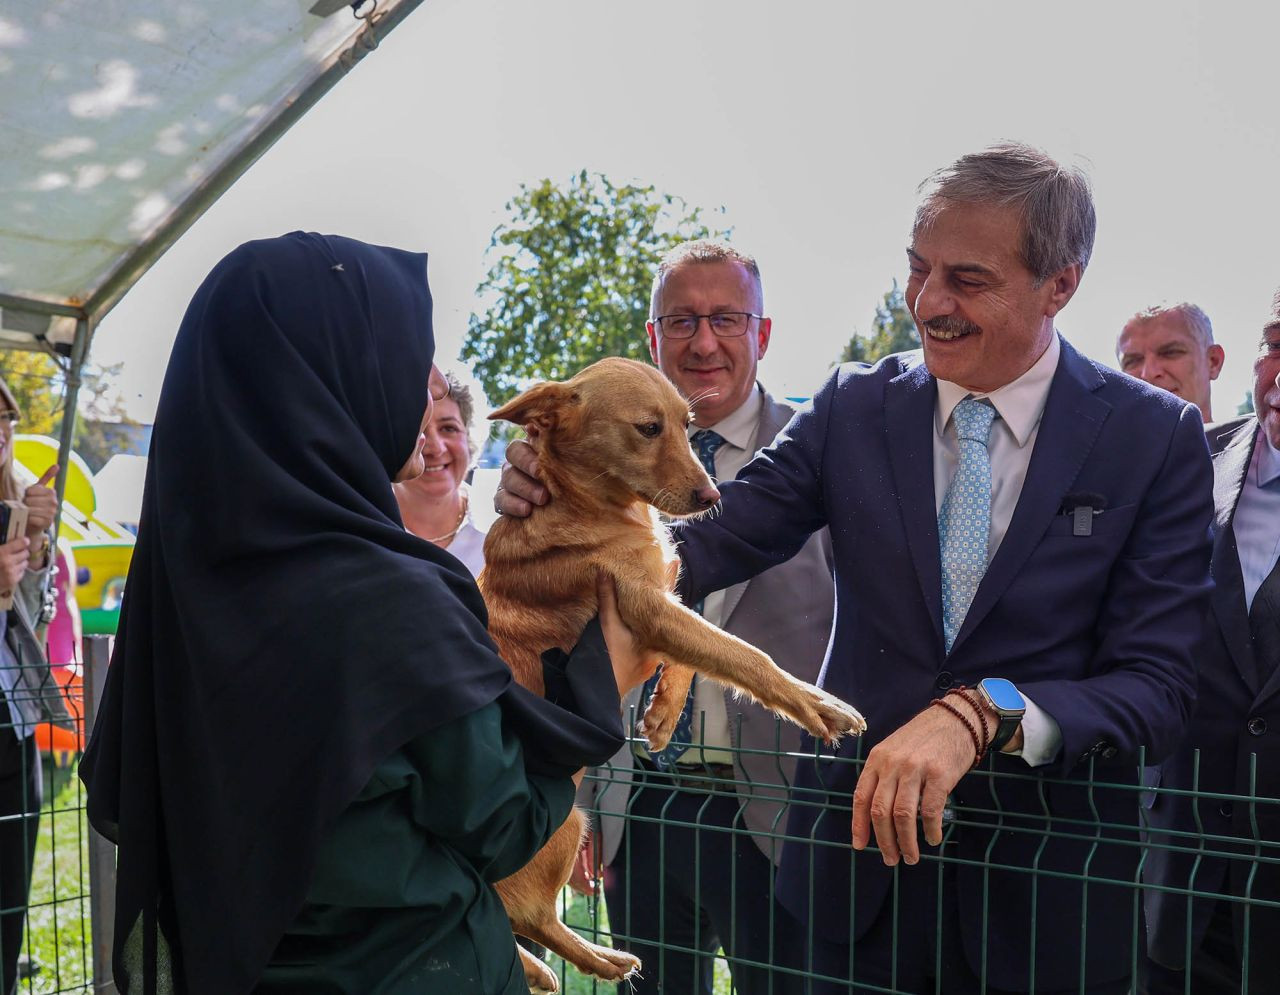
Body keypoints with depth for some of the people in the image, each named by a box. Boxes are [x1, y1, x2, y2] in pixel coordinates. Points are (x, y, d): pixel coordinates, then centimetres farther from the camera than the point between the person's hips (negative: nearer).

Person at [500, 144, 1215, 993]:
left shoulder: (1158, 437, -8)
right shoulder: (855, 408, 0)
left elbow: (1160, 685, -13)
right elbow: (708, 547, -8)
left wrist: (981, 713, -29)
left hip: (1048, 882, -2)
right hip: (862, 841, 3)